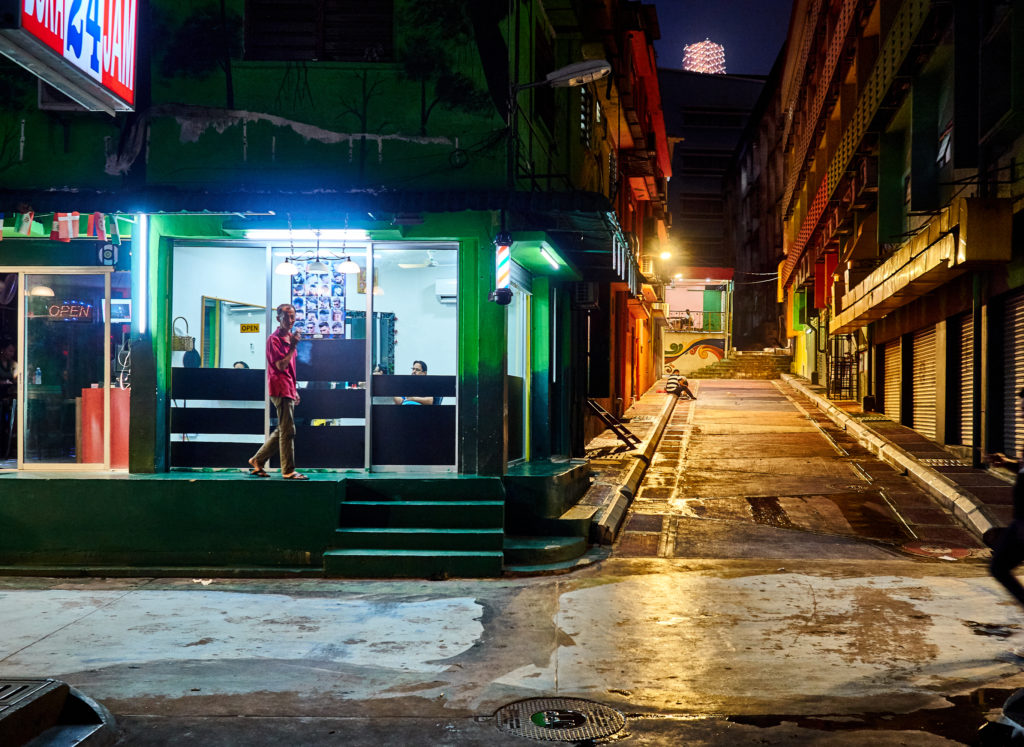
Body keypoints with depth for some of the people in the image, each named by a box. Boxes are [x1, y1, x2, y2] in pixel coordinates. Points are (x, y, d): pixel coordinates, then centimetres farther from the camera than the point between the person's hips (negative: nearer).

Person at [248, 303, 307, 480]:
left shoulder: (289, 337, 18)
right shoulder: (274, 339, -10)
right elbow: (281, 366, -18)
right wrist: (293, 346, -21)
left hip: (288, 390, 9)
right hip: (280, 390, -9)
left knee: (282, 430, 14)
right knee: (288, 430, -8)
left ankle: (257, 461, 22)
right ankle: (288, 471, -3)